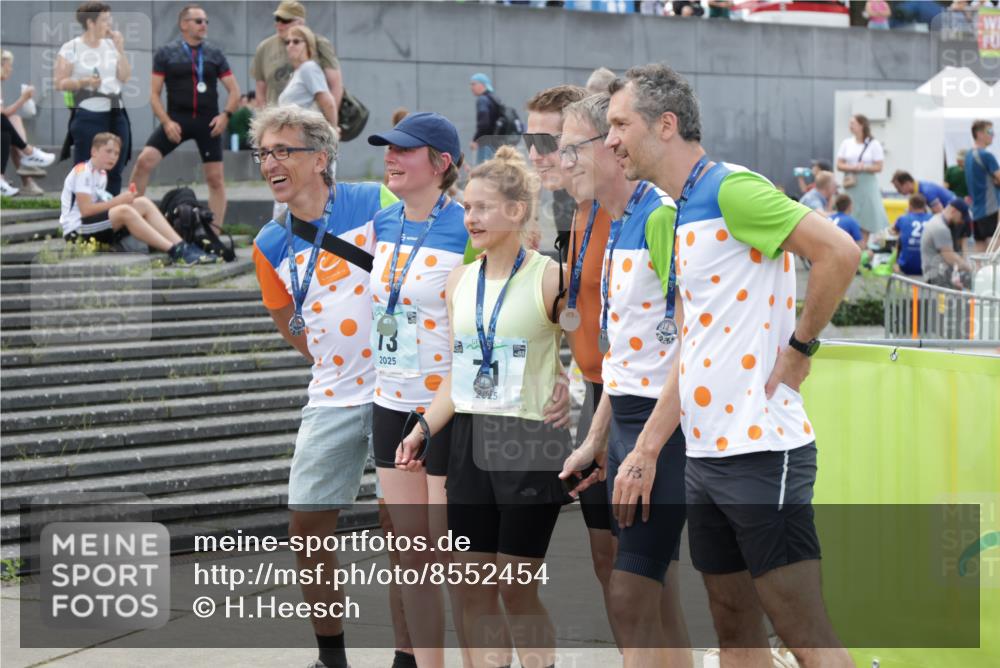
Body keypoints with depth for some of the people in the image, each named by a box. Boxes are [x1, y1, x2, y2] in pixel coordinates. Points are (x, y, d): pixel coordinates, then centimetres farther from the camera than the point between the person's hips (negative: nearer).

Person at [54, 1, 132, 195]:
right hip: (88, 118, -5)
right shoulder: (71, 48, -4)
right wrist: (84, 81, -20)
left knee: (114, 172, 7)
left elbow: (125, 77, 7)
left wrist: (120, 50, -2)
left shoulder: (111, 45, 11)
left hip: (116, 116, 5)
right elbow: (59, 83, -5)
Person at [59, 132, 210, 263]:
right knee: (124, 211, -32)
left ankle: (181, 247, -19)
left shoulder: (102, 175, 19)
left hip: (96, 229, 9)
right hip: (77, 231, -9)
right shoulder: (82, 172, -10)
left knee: (143, 203, -6)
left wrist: (118, 201, -4)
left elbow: (97, 206, 13)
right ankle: (174, 251, -37)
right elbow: (85, 210, -19)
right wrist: (118, 201, -14)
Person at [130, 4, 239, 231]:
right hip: (177, 120, -1)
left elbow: (234, 90, 9)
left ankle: (215, 232, 9)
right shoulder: (165, 54, 3)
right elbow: (154, 94, 1)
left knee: (215, 178, 0)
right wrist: (166, 122, -12)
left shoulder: (215, 55, 8)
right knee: (144, 161, -15)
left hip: (208, 122, 1)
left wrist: (226, 114, -8)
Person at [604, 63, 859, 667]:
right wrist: (645, 453, 19)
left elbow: (840, 252, -22)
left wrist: (798, 347, -13)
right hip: (706, 454, 9)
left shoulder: (732, 189, -12)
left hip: (762, 453, -9)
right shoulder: (683, 213, 17)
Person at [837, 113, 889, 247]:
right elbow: (839, 165, 4)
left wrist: (863, 168, -19)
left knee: (867, 215, -1)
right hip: (850, 184, 2)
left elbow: (878, 167, -5)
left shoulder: (873, 144, -2)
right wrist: (852, 167, -14)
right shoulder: (846, 143, 7)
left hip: (867, 184, -2)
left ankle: (864, 244, 6)